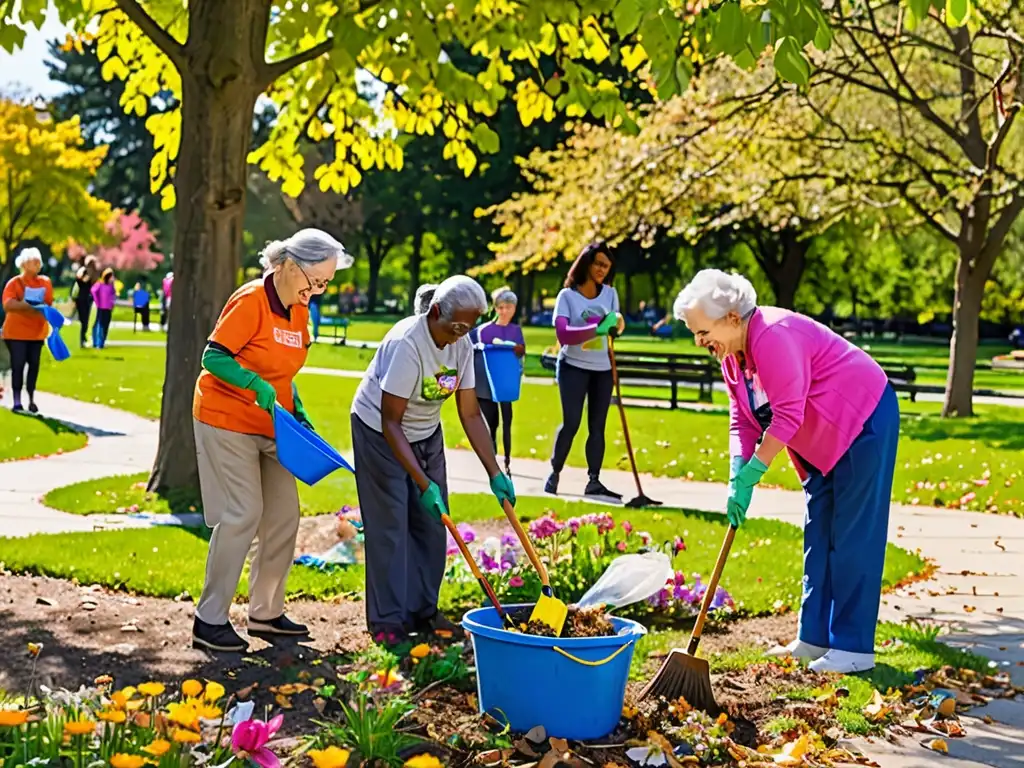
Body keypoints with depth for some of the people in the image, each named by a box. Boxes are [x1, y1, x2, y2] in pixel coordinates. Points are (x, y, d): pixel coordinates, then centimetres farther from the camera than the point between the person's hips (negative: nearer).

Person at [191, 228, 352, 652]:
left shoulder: (299, 311, 8)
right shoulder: (251, 300, -16)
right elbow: (214, 357, -20)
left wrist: (299, 414, 5)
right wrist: (258, 387, -32)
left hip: (270, 426, 8)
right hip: (227, 421, -8)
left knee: (284, 514, 8)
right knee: (242, 515, -10)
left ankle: (266, 612, 21)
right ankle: (209, 619, -1)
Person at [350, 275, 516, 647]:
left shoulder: (462, 345, -11)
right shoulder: (406, 343, -31)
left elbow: (470, 414, -6)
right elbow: (391, 422, -29)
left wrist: (495, 473, -12)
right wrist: (423, 483, -33)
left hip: (427, 434, 7)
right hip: (379, 432, -6)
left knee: (431, 523, 4)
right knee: (390, 525, -9)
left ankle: (422, 612, 14)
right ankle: (387, 622, -1)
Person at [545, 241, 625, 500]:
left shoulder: (610, 293, 3)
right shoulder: (567, 295, -9)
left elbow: (614, 326, 5)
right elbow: (563, 333, -20)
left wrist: (618, 323, -20)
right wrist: (596, 329, -33)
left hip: (602, 369, 4)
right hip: (573, 367, -4)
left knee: (597, 426, 3)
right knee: (571, 422, -9)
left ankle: (594, 481, 4)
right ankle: (554, 474, 6)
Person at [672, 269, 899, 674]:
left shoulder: (772, 336, -28)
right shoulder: (731, 353, 3)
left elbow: (788, 416, -29)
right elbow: (742, 419, 2)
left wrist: (752, 473, -24)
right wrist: (737, 476, -11)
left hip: (863, 419, -10)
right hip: (823, 438, 10)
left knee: (853, 536, -9)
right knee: (818, 532, 10)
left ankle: (853, 647, -6)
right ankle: (815, 638, 16)